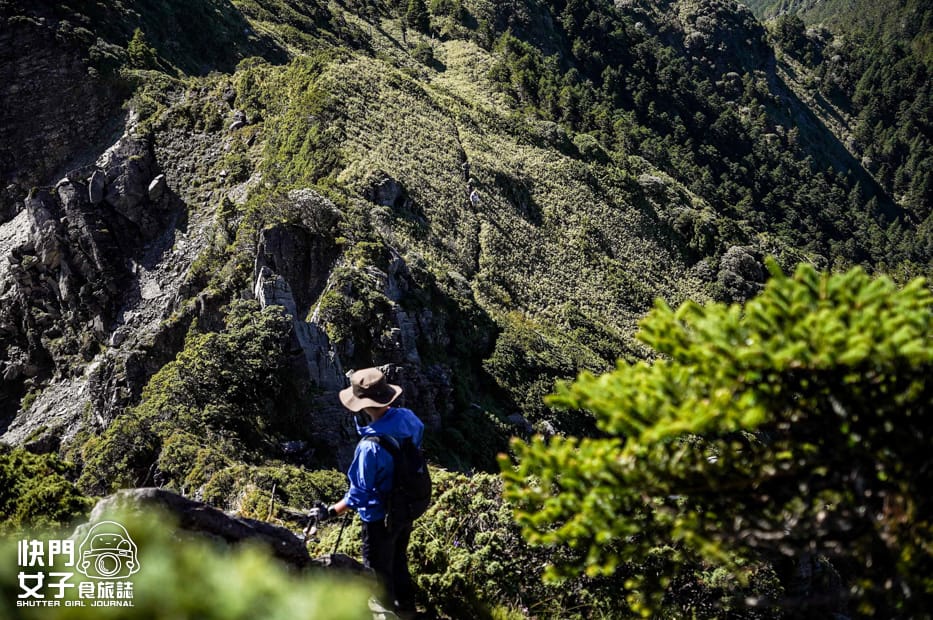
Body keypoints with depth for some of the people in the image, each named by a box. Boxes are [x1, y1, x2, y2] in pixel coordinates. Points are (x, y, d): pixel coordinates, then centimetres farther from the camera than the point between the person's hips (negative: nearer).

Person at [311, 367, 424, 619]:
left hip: (381, 518, -7)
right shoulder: (407, 417, -17)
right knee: (399, 561, 31)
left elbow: (359, 495, -28)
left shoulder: (369, 446, -37)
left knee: (378, 572, 18)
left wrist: (330, 512, -15)